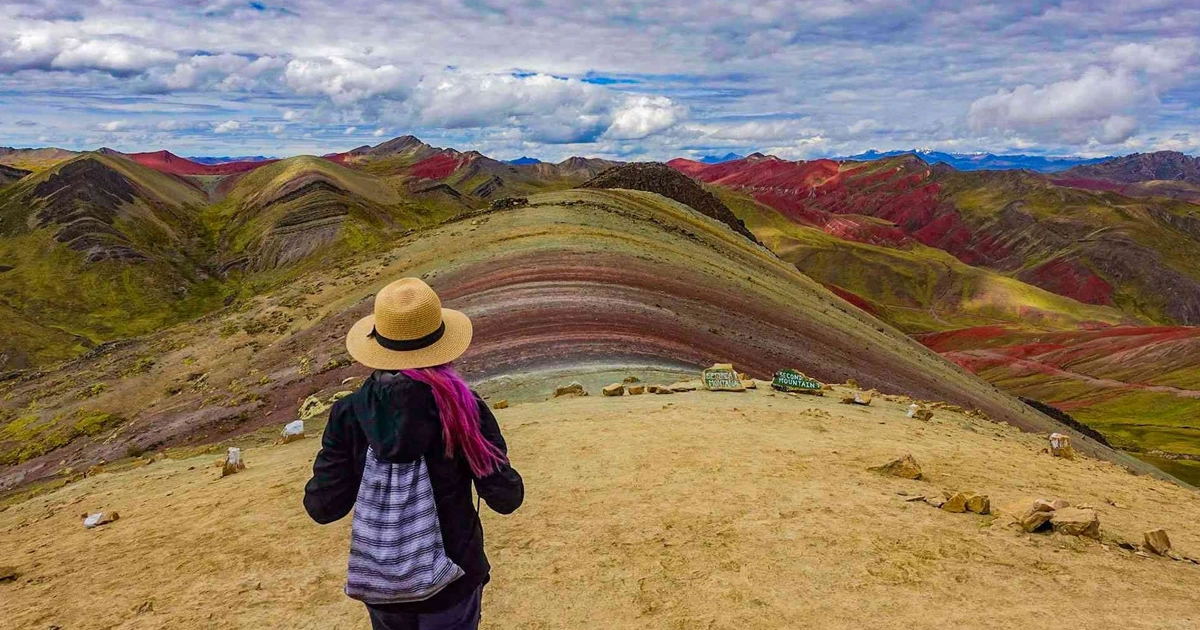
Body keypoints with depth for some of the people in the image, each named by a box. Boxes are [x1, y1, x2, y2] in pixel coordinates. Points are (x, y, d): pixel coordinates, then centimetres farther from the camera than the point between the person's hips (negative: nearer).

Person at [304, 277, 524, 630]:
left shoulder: (349, 413, -15)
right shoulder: (462, 407, -20)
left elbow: (323, 507, -10)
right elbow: (506, 498, -15)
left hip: (378, 581, 2)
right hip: (449, 581, -2)